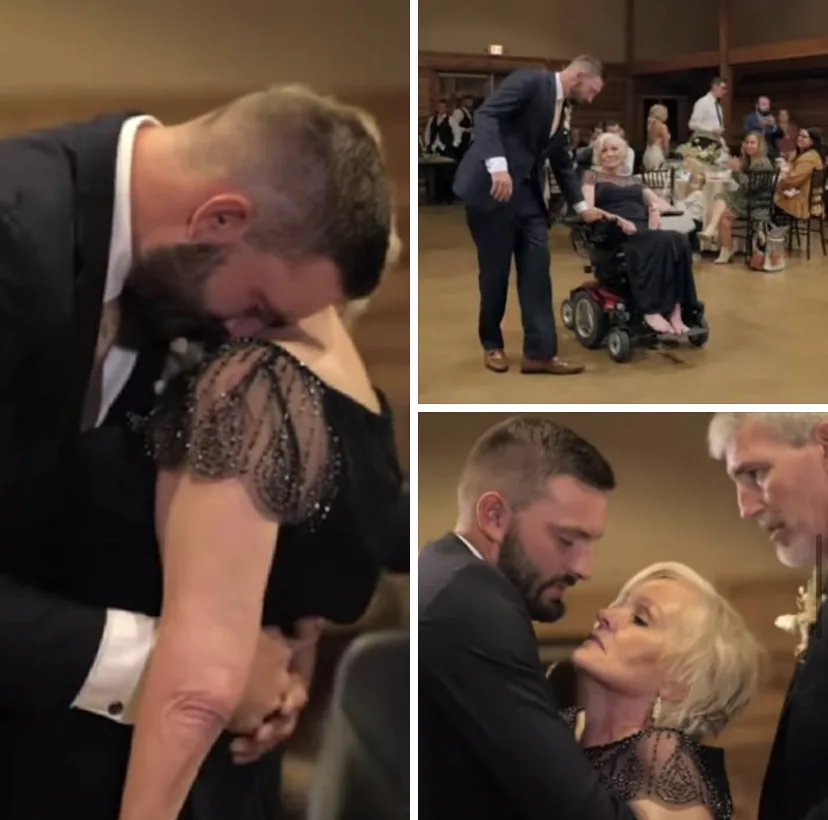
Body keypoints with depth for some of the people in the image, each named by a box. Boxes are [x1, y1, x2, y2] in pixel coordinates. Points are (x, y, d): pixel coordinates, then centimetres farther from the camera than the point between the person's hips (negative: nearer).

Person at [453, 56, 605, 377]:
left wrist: (580, 205, 26)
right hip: (491, 184, -8)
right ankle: (492, 344, 18)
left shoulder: (559, 108, 17)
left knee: (536, 267, -2)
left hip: (525, 190, 8)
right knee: (495, 268, 0)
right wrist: (497, 164, -33)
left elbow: (562, 162, 26)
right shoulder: (530, 80, -9)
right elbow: (486, 114, -21)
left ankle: (540, 351, -1)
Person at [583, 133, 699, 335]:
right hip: (615, 234, -5)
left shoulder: (634, 181, 33)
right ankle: (651, 310, -39)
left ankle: (675, 308, -38)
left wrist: (655, 209, -2)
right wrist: (617, 219, -18)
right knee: (662, 242, -37)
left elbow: (665, 205, 24)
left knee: (680, 241, -32)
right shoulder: (593, 178, 19)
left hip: (644, 231, 5)